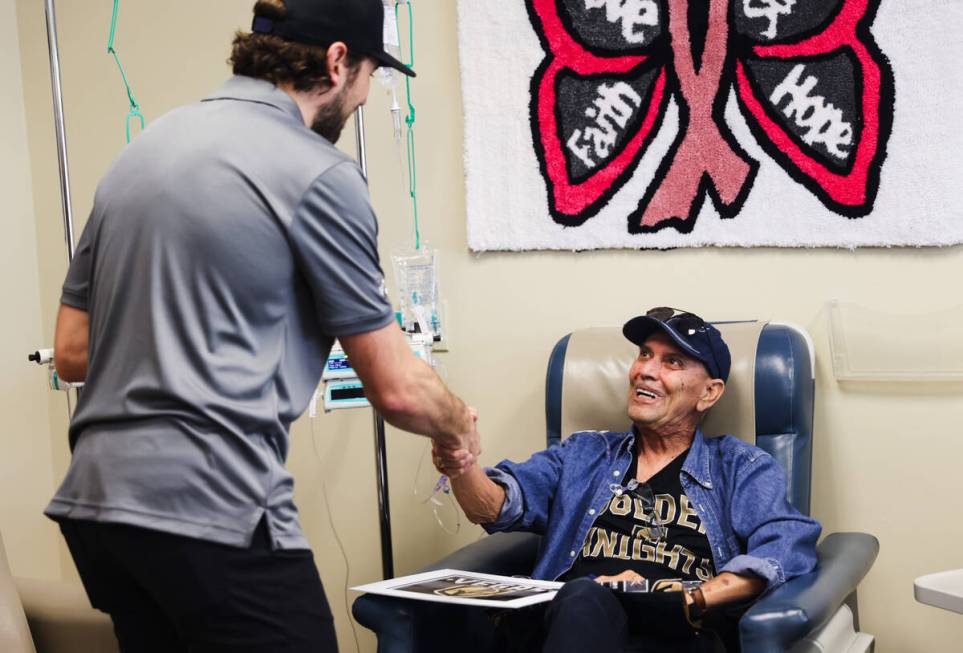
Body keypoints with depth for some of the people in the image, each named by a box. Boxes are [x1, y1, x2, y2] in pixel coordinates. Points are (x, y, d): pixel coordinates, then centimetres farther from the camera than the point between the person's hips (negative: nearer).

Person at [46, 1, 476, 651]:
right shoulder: (318, 173, -7)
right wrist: (459, 427, 16)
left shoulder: (141, 150, 14)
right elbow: (398, 391, -4)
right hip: (212, 510, -8)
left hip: (95, 499, 8)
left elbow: (72, 351, 16)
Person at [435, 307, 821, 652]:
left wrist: (689, 600, -15)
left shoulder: (743, 470, 20)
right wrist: (457, 462, -12)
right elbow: (493, 507, 12)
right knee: (584, 599, -37)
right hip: (566, 619, 2)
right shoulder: (583, 455, 28)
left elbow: (789, 544, 0)